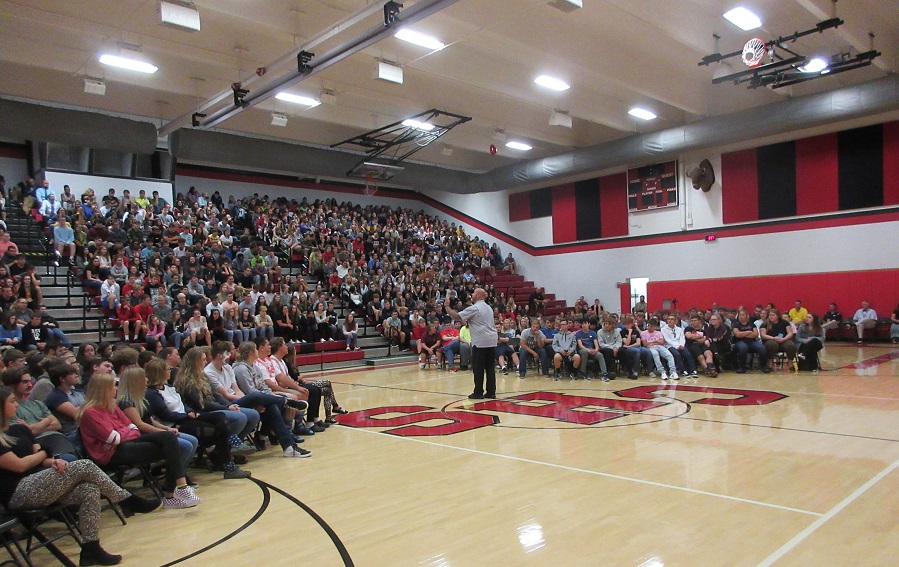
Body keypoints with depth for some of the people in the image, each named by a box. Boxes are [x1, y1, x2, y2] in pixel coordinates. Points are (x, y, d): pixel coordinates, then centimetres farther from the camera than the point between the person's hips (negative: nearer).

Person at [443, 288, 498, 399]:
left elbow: (456, 316, -10)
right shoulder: (489, 308, 17)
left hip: (480, 342, -7)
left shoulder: (474, 308, -8)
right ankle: (491, 392, 10)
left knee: (478, 368, 0)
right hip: (492, 341, 7)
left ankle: (478, 392, 2)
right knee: (490, 367, 8)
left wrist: (447, 306, 1)